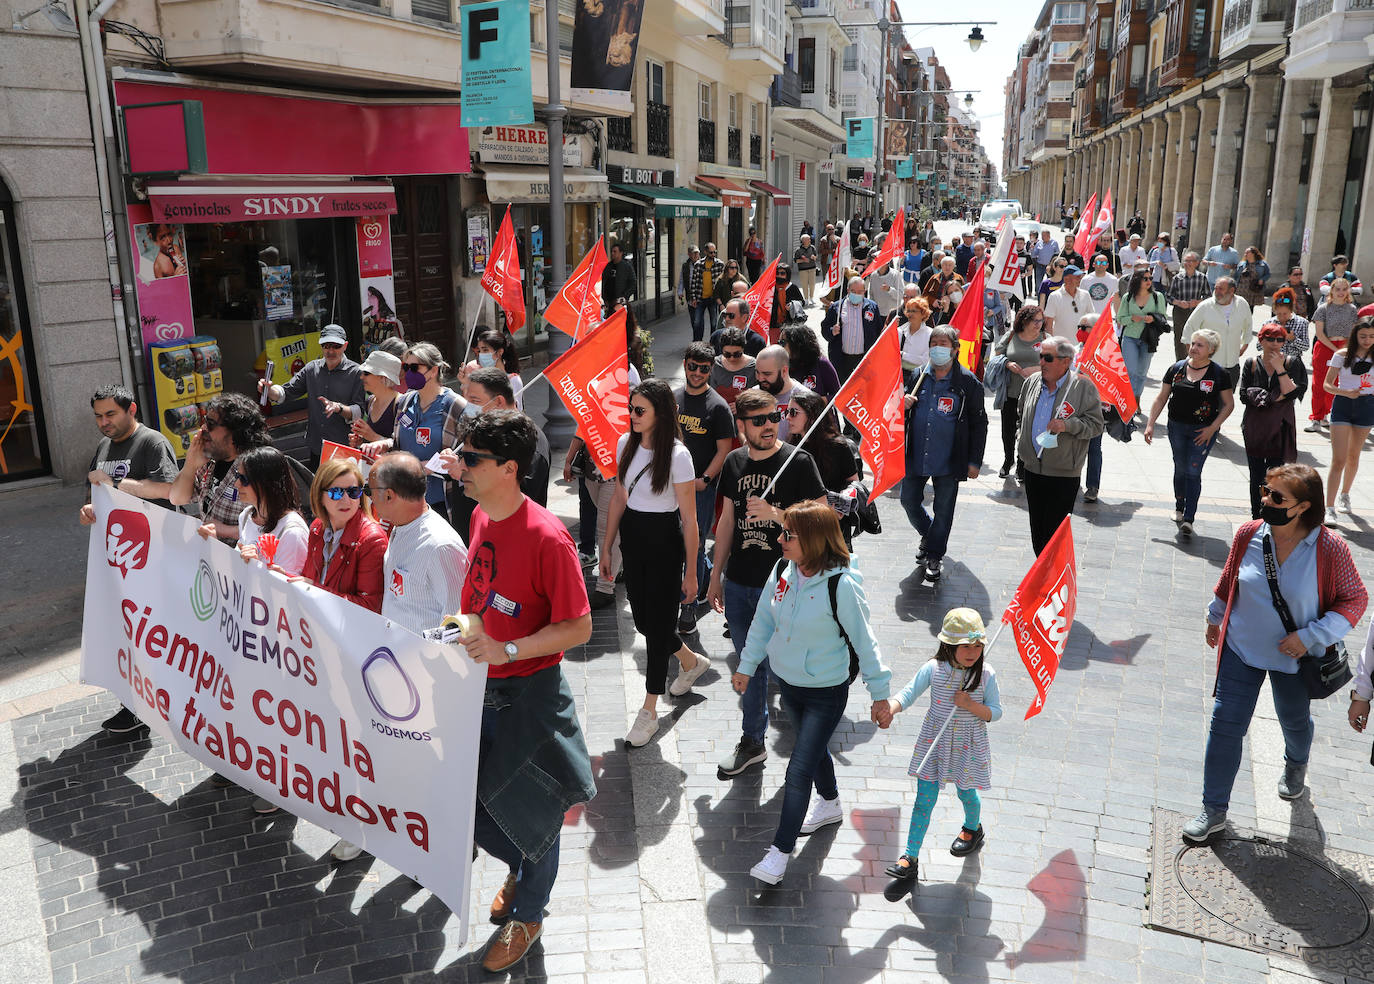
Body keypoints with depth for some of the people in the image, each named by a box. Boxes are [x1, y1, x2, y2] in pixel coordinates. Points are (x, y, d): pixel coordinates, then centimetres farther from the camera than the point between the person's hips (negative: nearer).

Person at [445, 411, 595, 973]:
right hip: (477, 687, 7)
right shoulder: (481, 517, 0)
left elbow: (578, 627, -21)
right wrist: (468, 634, 9)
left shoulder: (547, 538, -24)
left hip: (529, 691, -7)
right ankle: (520, 866, 46)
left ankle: (528, 915, 37)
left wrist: (507, 651, -29)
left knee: (529, 809, 12)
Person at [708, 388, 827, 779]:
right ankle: (753, 742, 33)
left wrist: (774, 513, -24)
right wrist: (716, 575, 16)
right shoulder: (734, 462, 5)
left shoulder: (798, 462, -10)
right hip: (739, 584, 5)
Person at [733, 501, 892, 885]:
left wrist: (880, 692, -8)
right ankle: (830, 804, 53)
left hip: (826, 693, -6)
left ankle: (780, 850, 11)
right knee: (813, 749, 27)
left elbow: (863, 641, -16)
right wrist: (746, 666, 12)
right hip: (787, 682, 6)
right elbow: (763, 621, 5)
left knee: (799, 769, -3)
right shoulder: (782, 571, -10)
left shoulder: (841, 586, -26)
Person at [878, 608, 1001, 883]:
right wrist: (889, 710, -38)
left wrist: (970, 705, -23)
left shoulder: (986, 675, -11)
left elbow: (995, 712, -4)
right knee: (924, 798, 2)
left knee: (966, 793, 17)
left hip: (968, 745, 0)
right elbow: (907, 694, -18)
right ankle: (910, 858, 7)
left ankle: (973, 828, 53)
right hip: (934, 741, 0)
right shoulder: (933, 669, -12)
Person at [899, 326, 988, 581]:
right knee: (909, 501, 13)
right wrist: (902, 405, -9)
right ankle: (928, 534, 41)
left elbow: (979, 424, -2)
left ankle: (933, 556, 23)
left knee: (943, 510, 7)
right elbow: (902, 408, 17)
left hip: (948, 461, -3)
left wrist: (974, 461, -5)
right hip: (915, 456, 4)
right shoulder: (918, 376, 3)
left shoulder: (968, 382, -7)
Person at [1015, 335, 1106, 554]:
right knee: (1037, 531, 15)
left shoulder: (1083, 387, -9)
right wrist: (1021, 441, 13)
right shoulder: (1031, 383, 8)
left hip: (1064, 473, -6)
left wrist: (1068, 425, -22)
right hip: (1032, 468, 6)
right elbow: (1020, 416, 24)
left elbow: (1095, 424, -8)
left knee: (1055, 533, -4)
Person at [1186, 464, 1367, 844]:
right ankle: (1214, 810, 12)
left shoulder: (1330, 549, -22)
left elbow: (1355, 600, -11)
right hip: (1241, 649, 1)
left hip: (1294, 657, -1)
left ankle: (1296, 766, 60)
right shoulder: (1248, 534, -13)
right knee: (1225, 726, -1)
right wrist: (1215, 617, 18)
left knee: (1295, 722, 25)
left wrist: (1311, 636, -20)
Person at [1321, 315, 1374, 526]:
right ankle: (1329, 508, -10)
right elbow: (1327, 384, -5)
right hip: (1342, 405, -3)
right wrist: (1346, 393, -20)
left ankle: (1345, 495, 38)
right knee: (1339, 460, -9)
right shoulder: (1342, 355, -5)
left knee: (1353, 457, 17)